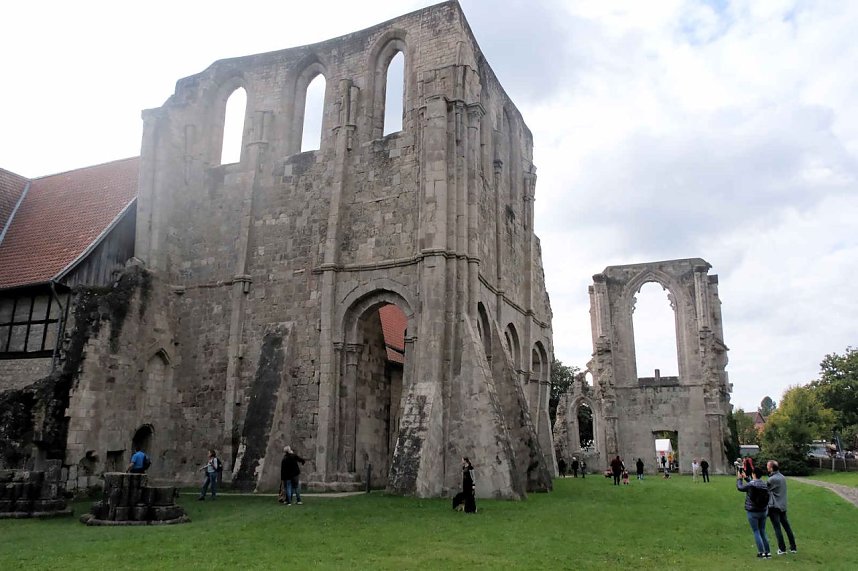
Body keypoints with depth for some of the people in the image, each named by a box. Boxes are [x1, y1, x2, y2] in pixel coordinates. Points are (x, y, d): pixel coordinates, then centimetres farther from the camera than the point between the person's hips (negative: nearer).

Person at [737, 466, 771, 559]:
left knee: (756, 532, 3)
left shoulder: (750, 484, -18)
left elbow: (740, 487, 0)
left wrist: (739, 478, 16)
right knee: (762, 532, 15)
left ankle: (761, 552, 1)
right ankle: (767, 552, 16)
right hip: (763, 511, 6)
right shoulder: (764, 485, 1)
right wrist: (745, 477, 29)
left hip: (752, 512, -6)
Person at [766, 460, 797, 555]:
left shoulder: (772, 479, -17)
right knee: (787, 526, 13)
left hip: (774, 507, -8)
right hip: (783, 506, 8)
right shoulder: (782, 477, 8)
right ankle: (793, 547, 18)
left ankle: (782, 549, 1)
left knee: (777, 528, -1)